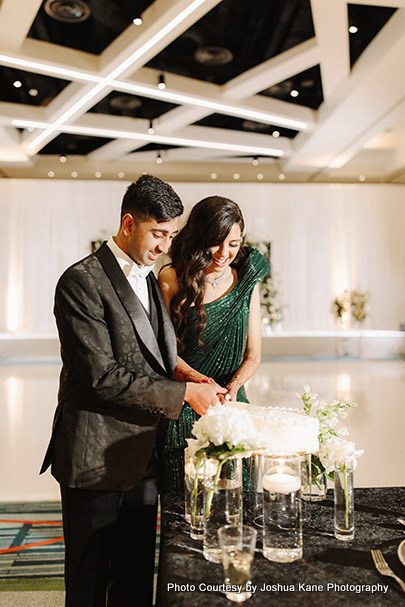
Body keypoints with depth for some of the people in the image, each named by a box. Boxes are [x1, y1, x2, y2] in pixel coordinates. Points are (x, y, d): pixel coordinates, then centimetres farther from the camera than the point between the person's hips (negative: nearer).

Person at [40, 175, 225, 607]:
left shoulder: (149, 281, 11)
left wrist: (191, 379, -3)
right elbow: (103, 377, -22)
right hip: (96, 459, -7)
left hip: (143, 457, 7)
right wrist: (183, 392, -19)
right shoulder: (81, 282, -16)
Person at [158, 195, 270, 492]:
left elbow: (252, 355, 5)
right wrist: (196, 379, -22)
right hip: (181, 411, -2)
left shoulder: (246, 283, 4)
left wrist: (232, 387, -14)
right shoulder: (171, 280, -4)